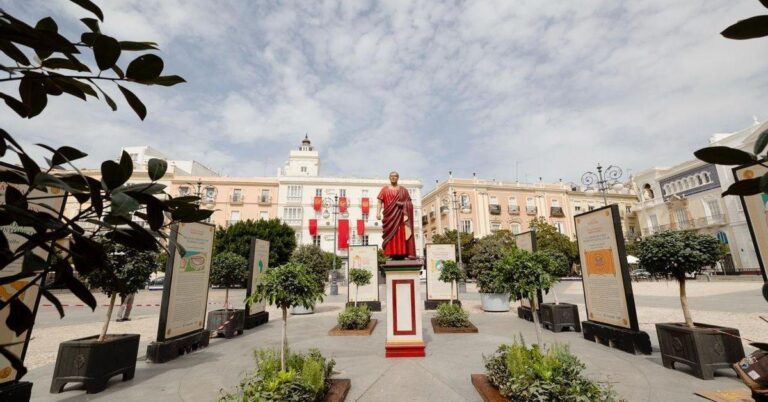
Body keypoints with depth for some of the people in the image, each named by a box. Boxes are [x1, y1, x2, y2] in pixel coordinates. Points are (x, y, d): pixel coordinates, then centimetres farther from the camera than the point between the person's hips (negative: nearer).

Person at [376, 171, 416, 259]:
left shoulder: (403, 190, 14)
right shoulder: (385, 189, 12)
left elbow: (409, 202, 12)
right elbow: (379, 202, 4)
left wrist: (404, 204, -9)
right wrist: (378, 212, -10)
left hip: (401, 216, 1)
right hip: (389, 216, 0)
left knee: (401, 235, -7)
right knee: (391, 235, -6)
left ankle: (402, 254, -7)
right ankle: (393, 255, -5)